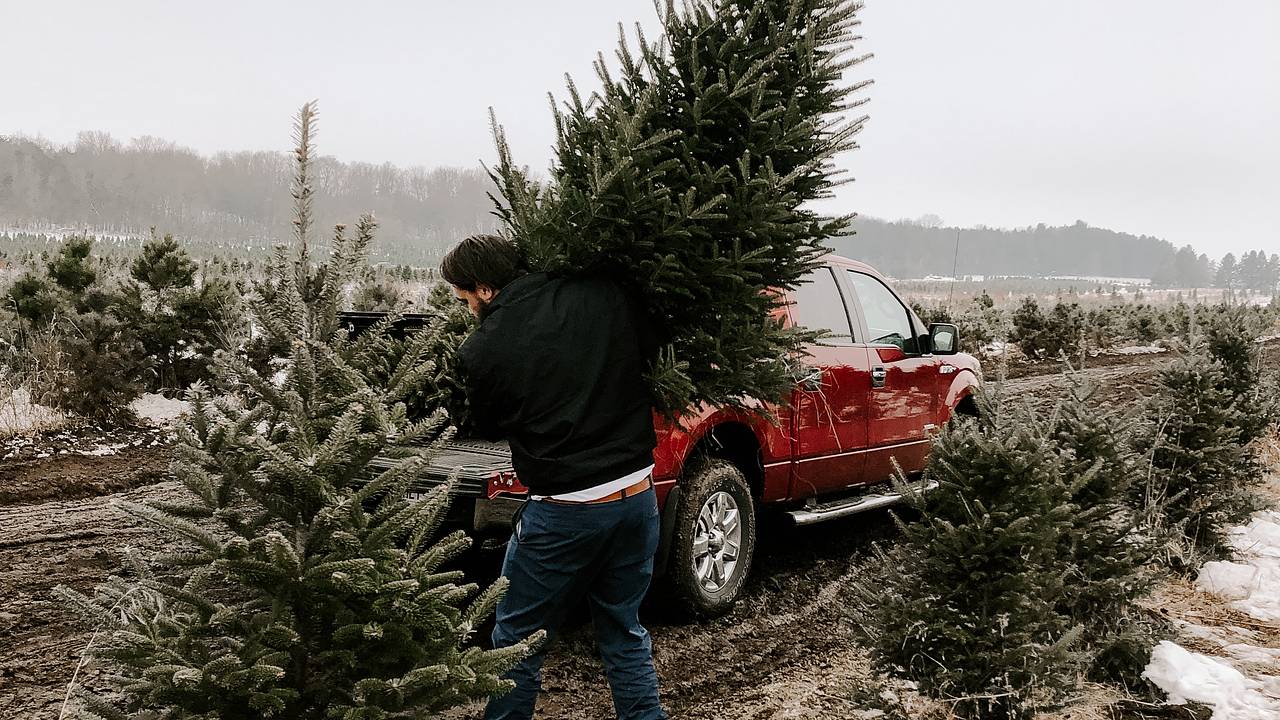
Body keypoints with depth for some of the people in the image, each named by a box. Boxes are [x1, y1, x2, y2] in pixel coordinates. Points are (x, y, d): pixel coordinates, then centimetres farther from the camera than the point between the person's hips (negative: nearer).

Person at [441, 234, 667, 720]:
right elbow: (650, 351, 12)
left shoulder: (480, 352, -10)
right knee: (624, 630, 20)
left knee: (518, 638, 13)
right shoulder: (604, 297, -3)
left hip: (563, 513, -4)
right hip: (637, 497, 4)